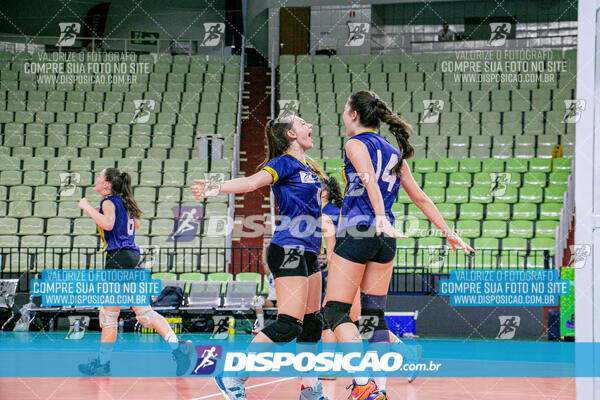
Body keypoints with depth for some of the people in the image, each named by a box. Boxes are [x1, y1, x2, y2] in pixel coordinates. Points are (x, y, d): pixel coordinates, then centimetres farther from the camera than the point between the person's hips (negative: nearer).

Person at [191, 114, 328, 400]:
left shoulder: (307, 167, 18)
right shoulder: (285, 162, -8)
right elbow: (252, 182, -24)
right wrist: (217, 188, -40)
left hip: (307, 253, 9)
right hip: (289, 250, -9)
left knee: (312, 322, 11)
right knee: (288, 324, -17)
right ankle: (233, 376, -15)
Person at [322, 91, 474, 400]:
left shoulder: (355, 144, -2)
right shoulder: (394, 152, 18)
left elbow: (370, 181, -20)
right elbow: (419, 197, 18)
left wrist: (380, 218, -34)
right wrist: (447, 231, 23)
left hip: (357, 233, -7)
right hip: (385, 239, 7)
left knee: (335, 311, -4)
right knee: (374, 313, 10)